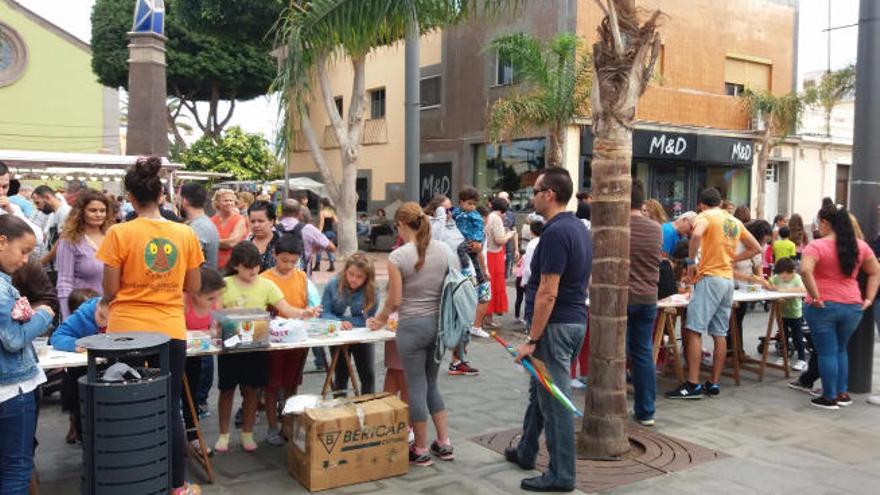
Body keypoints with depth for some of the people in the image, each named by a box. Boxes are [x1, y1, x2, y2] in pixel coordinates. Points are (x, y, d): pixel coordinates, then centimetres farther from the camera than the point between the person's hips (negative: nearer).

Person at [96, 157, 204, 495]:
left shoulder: (119, 234, -9)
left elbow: (110, 290, -4)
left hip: (128, 331, -2)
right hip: (171, 331, 2)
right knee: (170, 408, 11)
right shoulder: (186, 234, -2)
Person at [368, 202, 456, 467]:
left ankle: (421, 450, 16)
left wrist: (381, 319, 11)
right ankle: (444, 443, 23)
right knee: (431, 384, 19)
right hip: (440, 323, 5)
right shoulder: (445, 251, 1)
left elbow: (395, 300, -8)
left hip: (412, 325, -5)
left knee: (417, 387, 6)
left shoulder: (398, 256, -12)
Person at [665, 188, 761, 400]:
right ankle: (714, 383, 13)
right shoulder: (734, 221, 17)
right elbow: (755, 248, 23)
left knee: (694, 331, -8)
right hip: (728, 279, 7)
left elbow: (696, 234, -26)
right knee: (720, 334, 9)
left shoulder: (705, 216, -4)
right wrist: (732, 259, 17)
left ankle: (693, 385, -11)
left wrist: (691, 261, -14)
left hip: (709, 277, -7)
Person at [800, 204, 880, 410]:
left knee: (827, 352, 4)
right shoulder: (860, 245, 5)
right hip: (852, 306, 5)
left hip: (824, 306, -5)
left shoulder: (816, 246, -12)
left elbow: (805, 271, -28)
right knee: (841, 349, 20)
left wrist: (815, 296, -19)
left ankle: (830, 398, 10)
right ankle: (842, 393, 23)